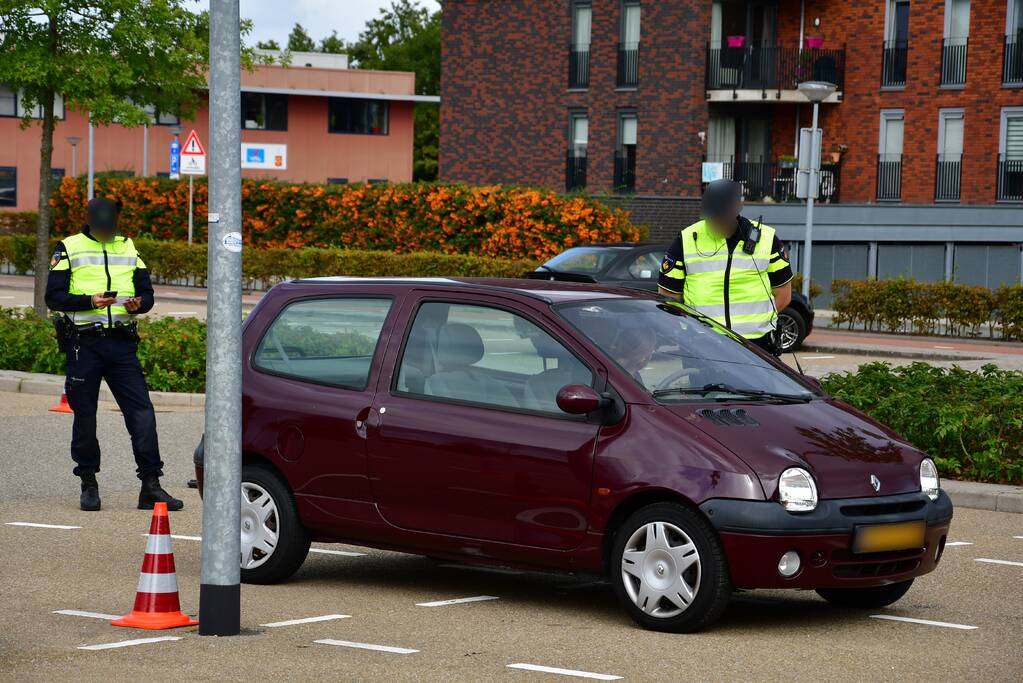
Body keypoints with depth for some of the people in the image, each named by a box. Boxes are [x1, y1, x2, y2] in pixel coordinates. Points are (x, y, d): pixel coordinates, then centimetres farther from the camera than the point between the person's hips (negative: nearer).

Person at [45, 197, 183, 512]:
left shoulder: (128, 248, 16)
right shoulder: (69, 248, 4)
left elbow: (146, 291, 16)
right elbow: (53, 296, -3)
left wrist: (138, 303, -8)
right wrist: (89, 301, -18)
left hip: (122, 343, 3)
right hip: (83, 343, -3)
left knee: (142, 412, -5)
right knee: (85, 416, 3)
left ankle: (151, 486, -2)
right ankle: (88, 485, 17)